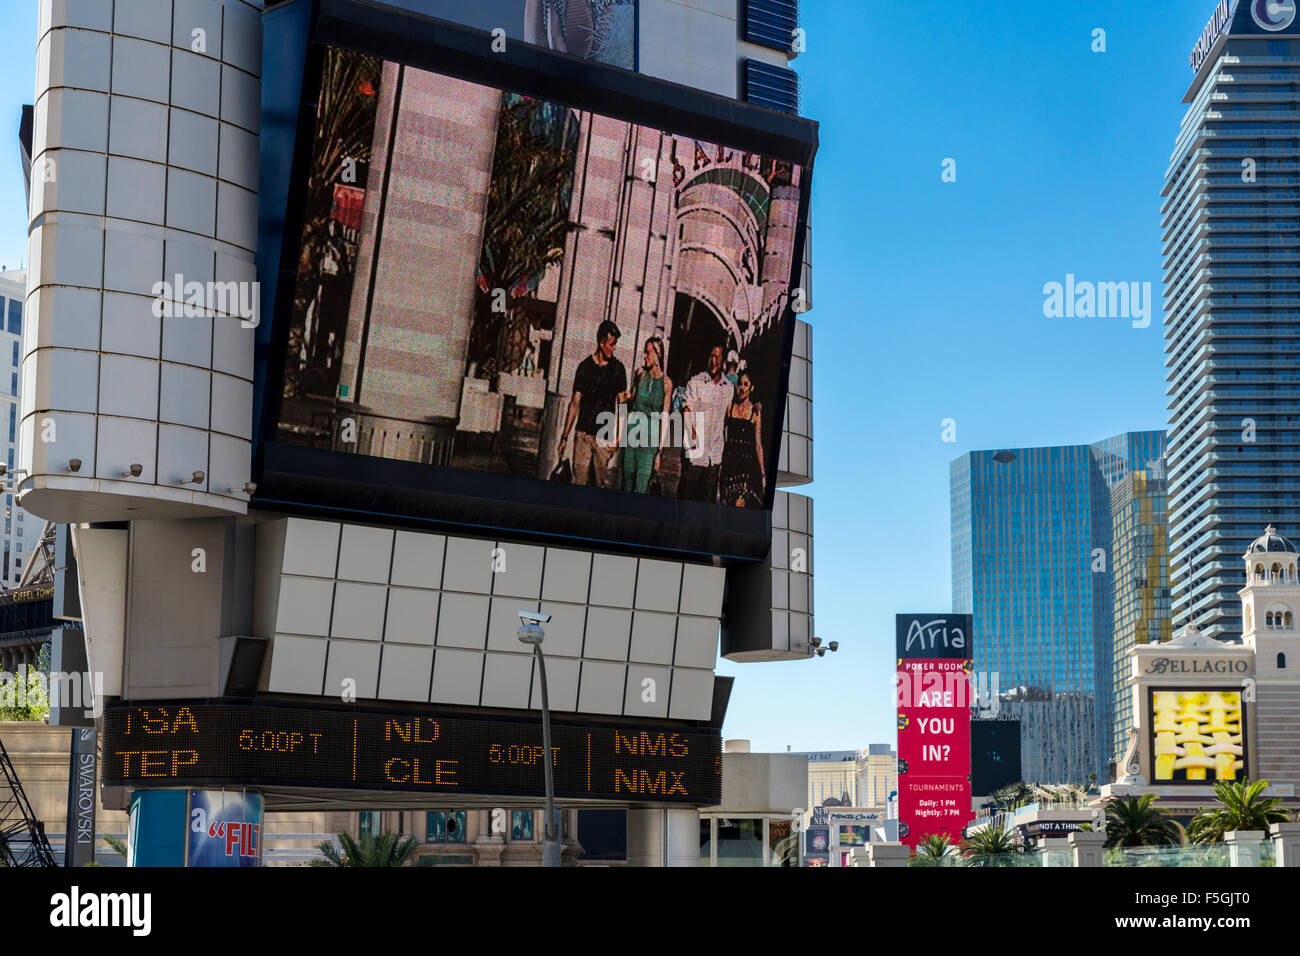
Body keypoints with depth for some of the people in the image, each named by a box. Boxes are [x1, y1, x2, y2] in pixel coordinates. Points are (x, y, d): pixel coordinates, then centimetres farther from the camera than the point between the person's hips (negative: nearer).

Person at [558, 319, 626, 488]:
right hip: (583, 433, 0)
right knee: (578, 481, -4)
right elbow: (575, 402, 8)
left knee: (604, 483, -5)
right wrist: (565, 436, 5)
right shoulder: (585, 366, 6)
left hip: (606, 436, 0)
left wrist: (618, 436, -1)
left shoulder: (618, 368, 6)